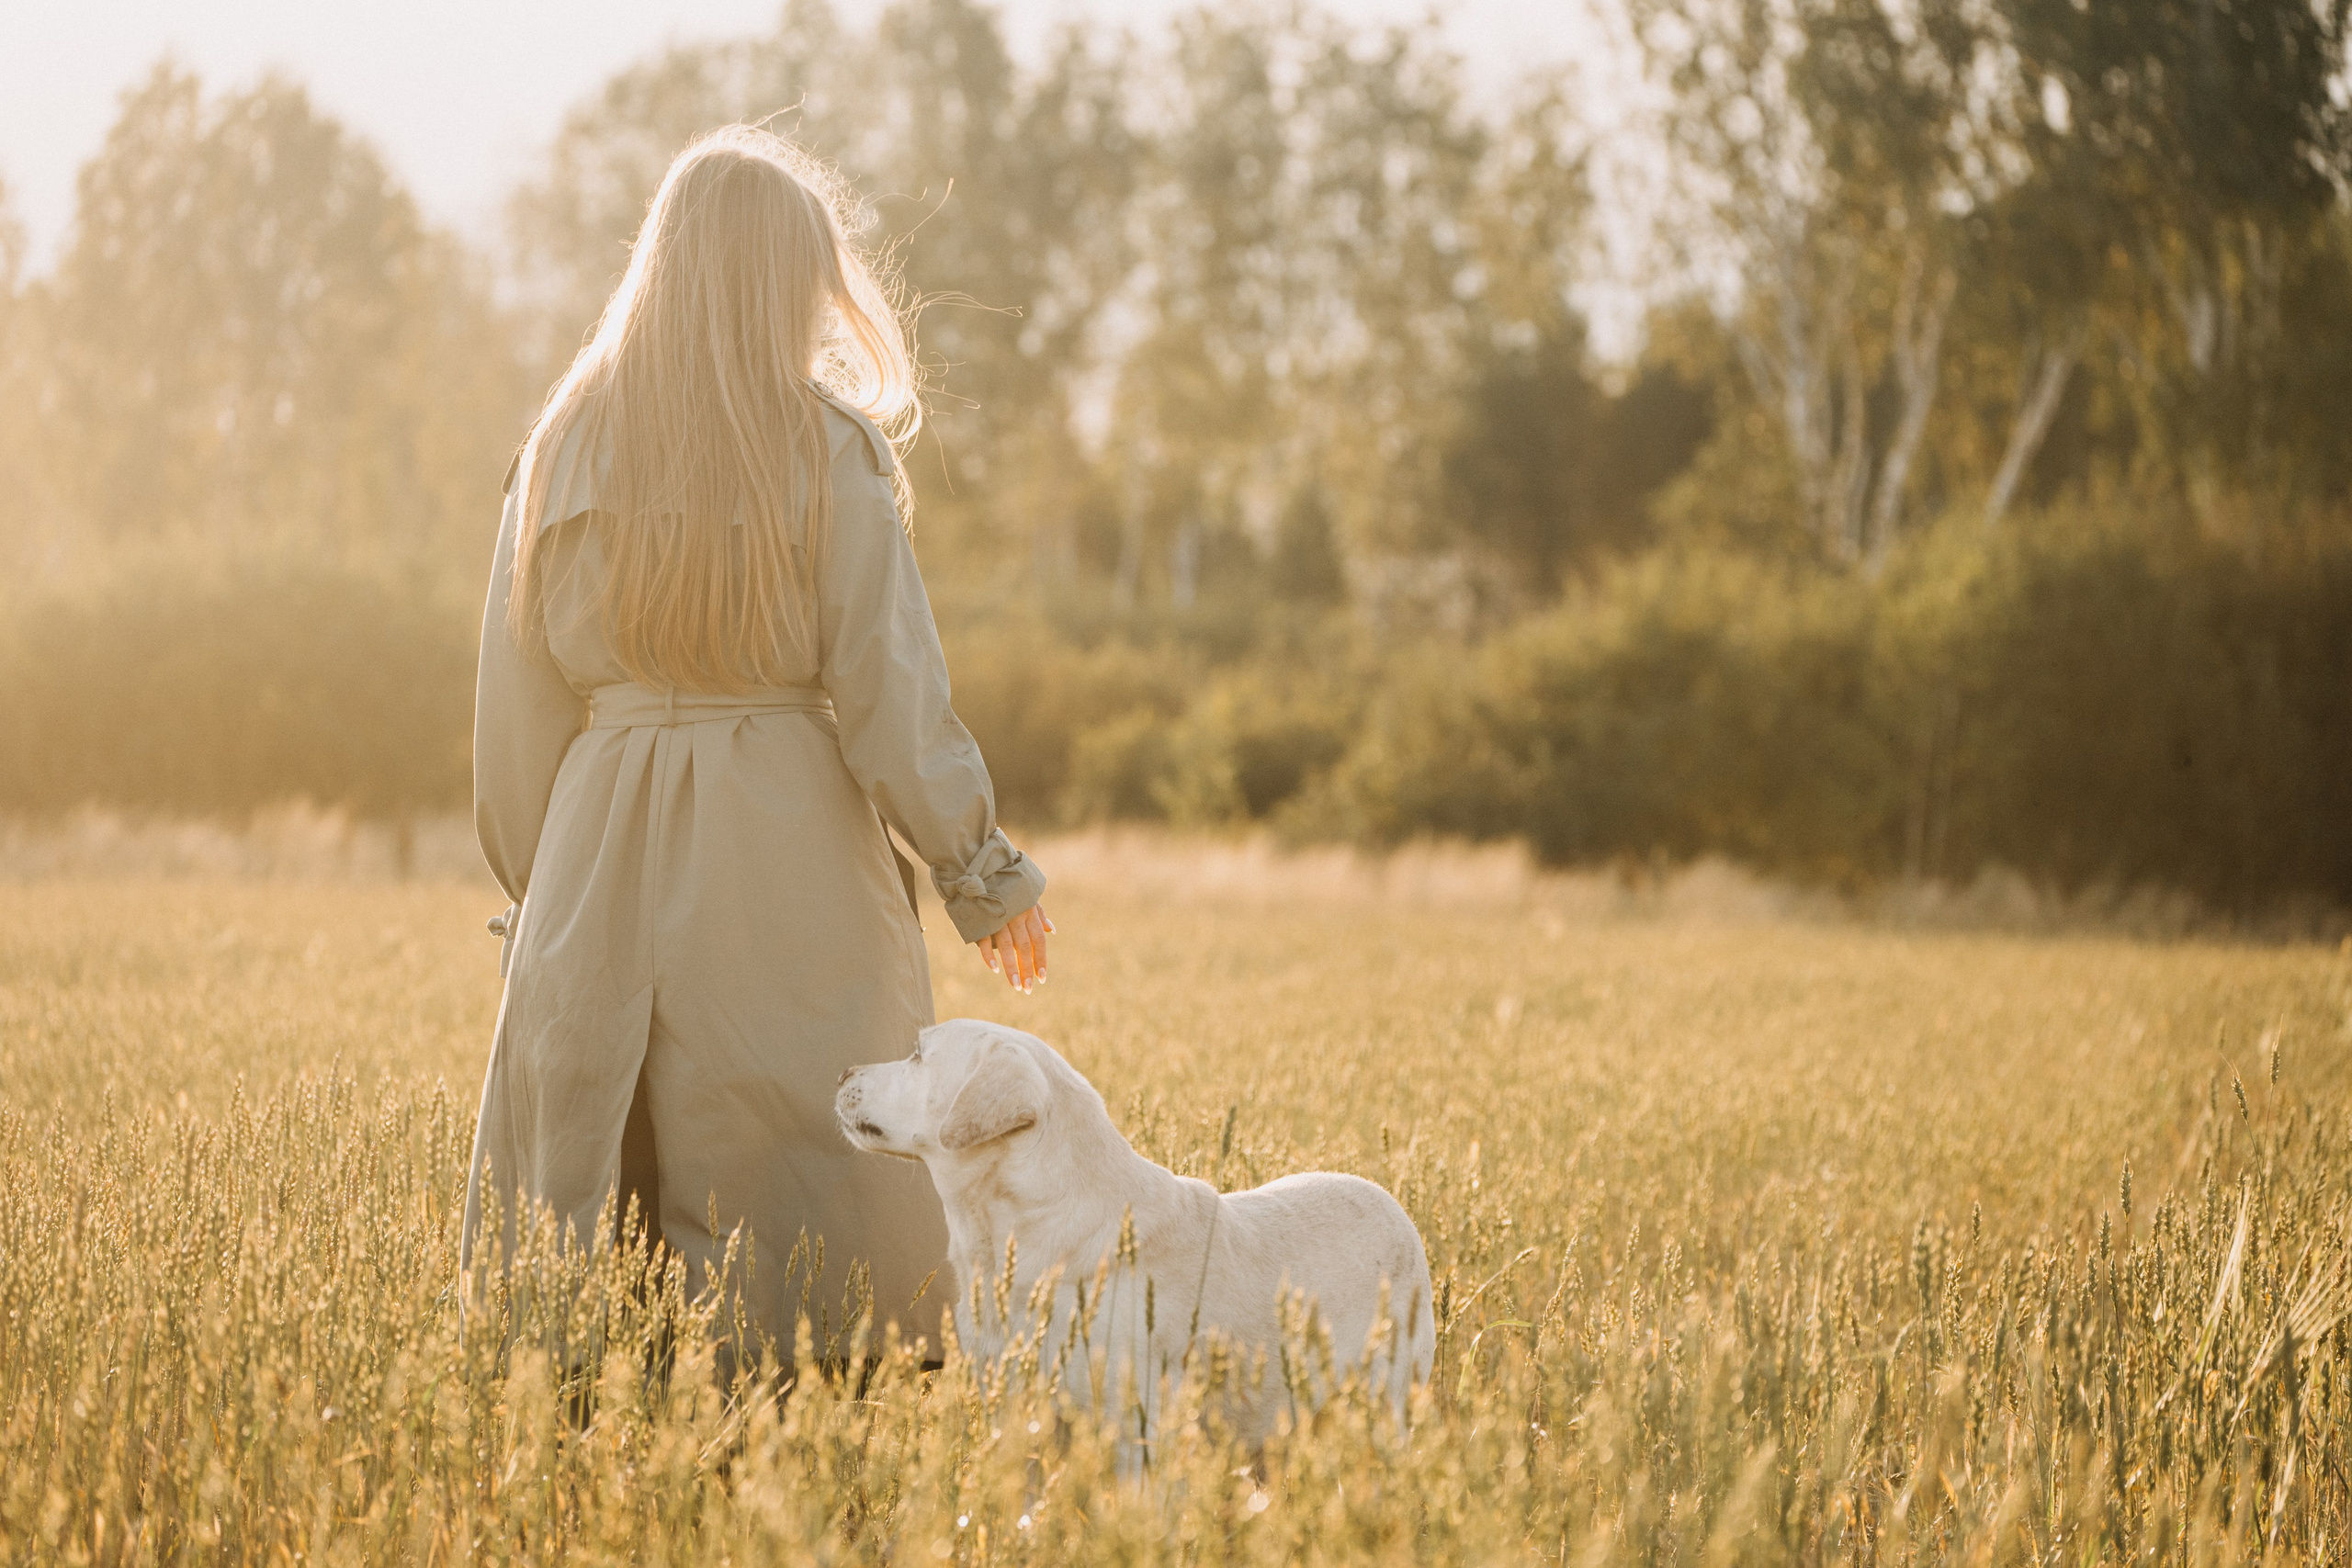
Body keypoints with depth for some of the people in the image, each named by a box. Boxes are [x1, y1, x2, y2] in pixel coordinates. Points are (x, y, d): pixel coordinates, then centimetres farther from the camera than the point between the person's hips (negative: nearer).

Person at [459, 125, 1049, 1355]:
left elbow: (517, 702, 10)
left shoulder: (565, 448, 8)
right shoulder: (827, 446, -3)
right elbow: (887, 685, -6)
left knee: (569, 1203, 7)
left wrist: (535, 886, 20)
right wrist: (986, 874, 3)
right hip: (788, 841, -3)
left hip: (602, 841, 4)